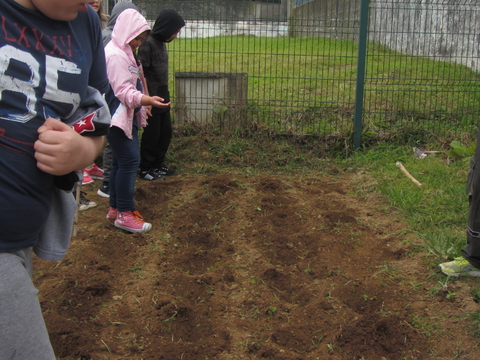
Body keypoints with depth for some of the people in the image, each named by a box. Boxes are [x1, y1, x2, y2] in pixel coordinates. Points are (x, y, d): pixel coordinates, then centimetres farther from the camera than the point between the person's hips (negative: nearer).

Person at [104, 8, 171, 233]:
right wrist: (147, 100, -36)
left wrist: (144, 102, 31)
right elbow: (123, 91, -23)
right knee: (129, 161, -10)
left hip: (128, 115, 10)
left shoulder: (125, 53, 16)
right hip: (117, 116, -10)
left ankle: (115, 207, 22)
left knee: (121, 162, 13)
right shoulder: (115, 55, -17)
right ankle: (124, 214, -4)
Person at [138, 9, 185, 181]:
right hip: (152, 98, -8)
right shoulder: (148, 44, -15)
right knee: (152, 134, 1)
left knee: (166, 132, 13)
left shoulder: (161, 43, 11)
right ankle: (145, 169, 15)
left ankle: (158, 165, 27)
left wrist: (164, 95, 16)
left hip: (163, 97, 8)